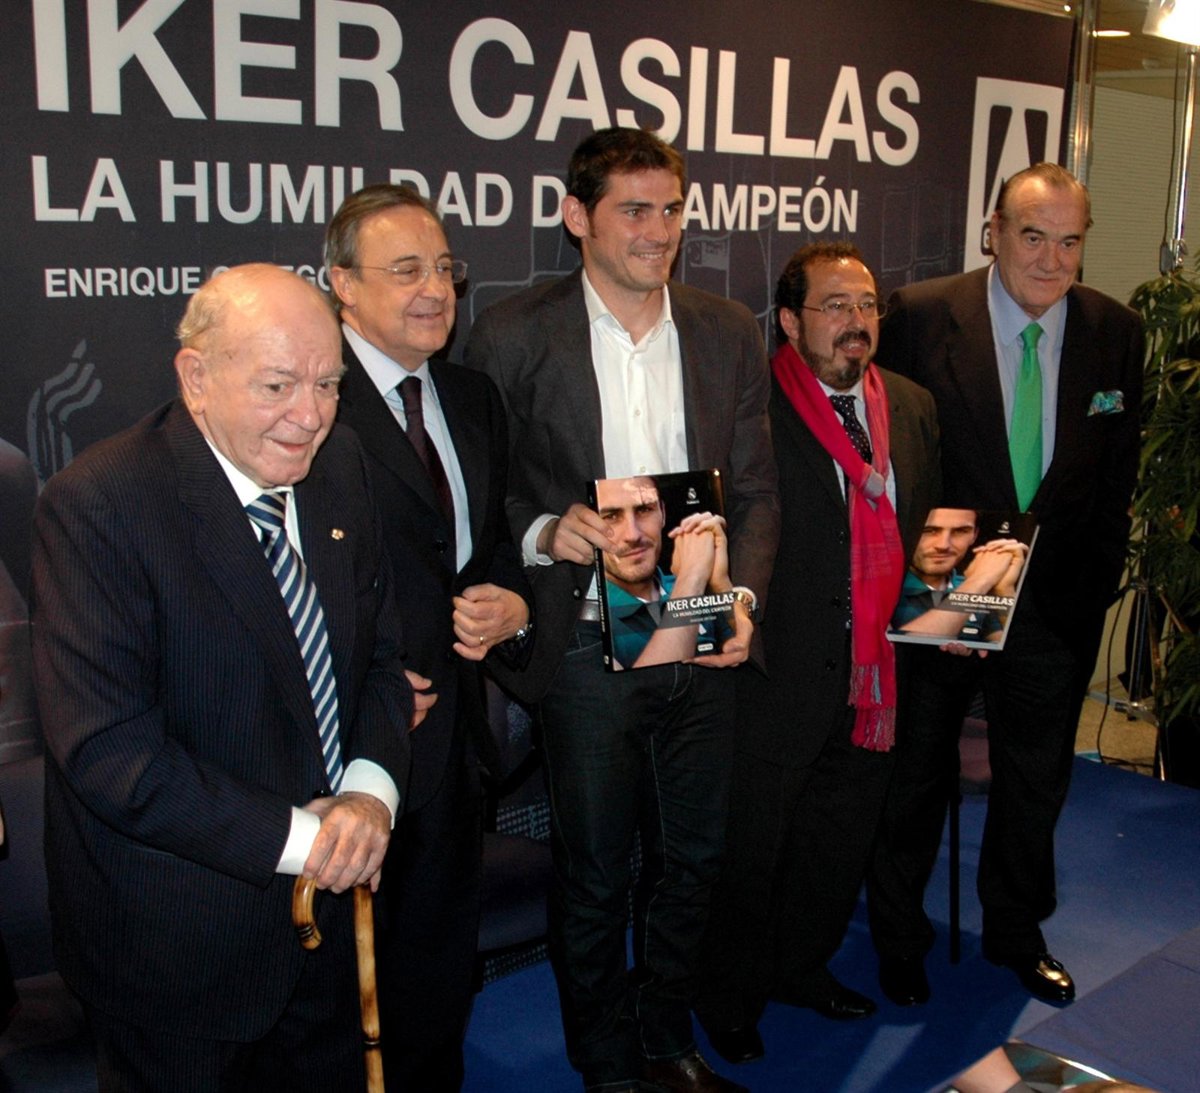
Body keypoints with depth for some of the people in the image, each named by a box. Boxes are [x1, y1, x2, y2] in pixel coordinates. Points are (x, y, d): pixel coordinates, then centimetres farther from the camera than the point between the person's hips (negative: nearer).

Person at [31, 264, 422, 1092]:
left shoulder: (338, 465, -2)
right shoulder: (96, 507, -22)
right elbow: (107, 750, -25)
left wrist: (371, 789, -12)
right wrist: (293, 838, -24)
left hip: (328, 896, 6)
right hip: (178, 943, -5)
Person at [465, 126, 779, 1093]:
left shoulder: (729, 332, 4)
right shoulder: (513, 336, -7)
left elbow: (757, 488, 6)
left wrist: (743, 596, -8)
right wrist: (542, 533, -21)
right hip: (589, 647, -3)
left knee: (691, 859, 18)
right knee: (592, 876, 12)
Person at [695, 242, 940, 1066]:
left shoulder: (912, 407, 10)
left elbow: (926, 525, 16)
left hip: (874, 675, 6)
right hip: (782, 671, -6)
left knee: (844, 838, 19)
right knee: (753, 842, 8)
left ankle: (801, 967, 42)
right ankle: (731, 999, 29)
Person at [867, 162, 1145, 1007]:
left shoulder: (1114, 333, -2)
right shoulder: (921, 317, -12)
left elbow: (1117, 474, 5)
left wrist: (1098, 580, 1)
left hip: (1057, 599, 3)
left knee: (1036, 779, 19)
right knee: (915, 776, 14)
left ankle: (1016, 933, 42)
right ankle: (898, 938, 35)